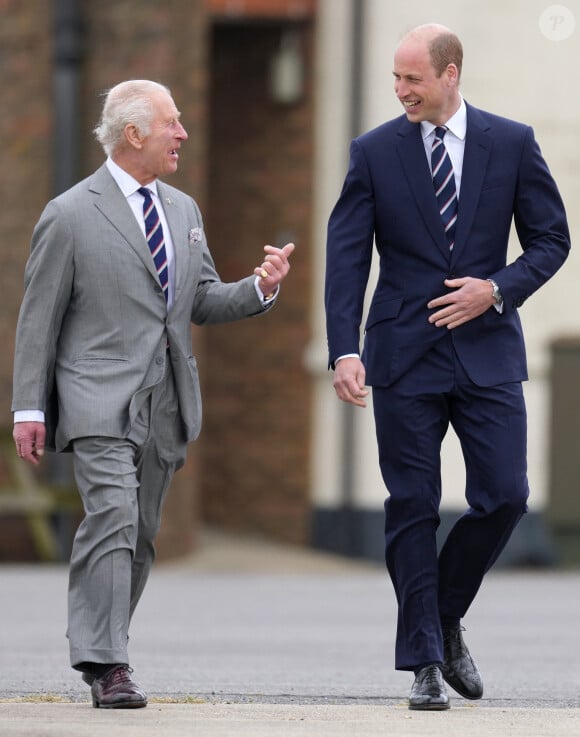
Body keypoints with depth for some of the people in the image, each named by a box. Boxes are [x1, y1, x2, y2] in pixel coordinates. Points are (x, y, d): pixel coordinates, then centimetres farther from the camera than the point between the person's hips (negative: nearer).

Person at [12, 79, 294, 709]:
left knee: (139, 539, 8)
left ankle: (100, 652, 19)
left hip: (164, 405, 6)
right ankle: (105, 664, -19)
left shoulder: (183, 210, 15)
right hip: (99, 399, -6)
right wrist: (29, 409, -5)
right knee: (113, 520, -18)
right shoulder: (70, 215, -4)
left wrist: (260, 288, -1)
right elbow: (38, 318, -2)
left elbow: (202, 302, 19)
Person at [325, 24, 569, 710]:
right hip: (405, 355, -1)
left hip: (487, 349, 1)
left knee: (503, 496, -4)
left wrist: (498, 289, -11)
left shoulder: (513, 144, 2)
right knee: (412, 507, -1)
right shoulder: (374, 151, 1)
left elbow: (551, 237, 7)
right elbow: (346, 256, -2)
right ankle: (425, 661, 5)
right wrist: (344, 350, -12)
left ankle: (445, 621, 19)